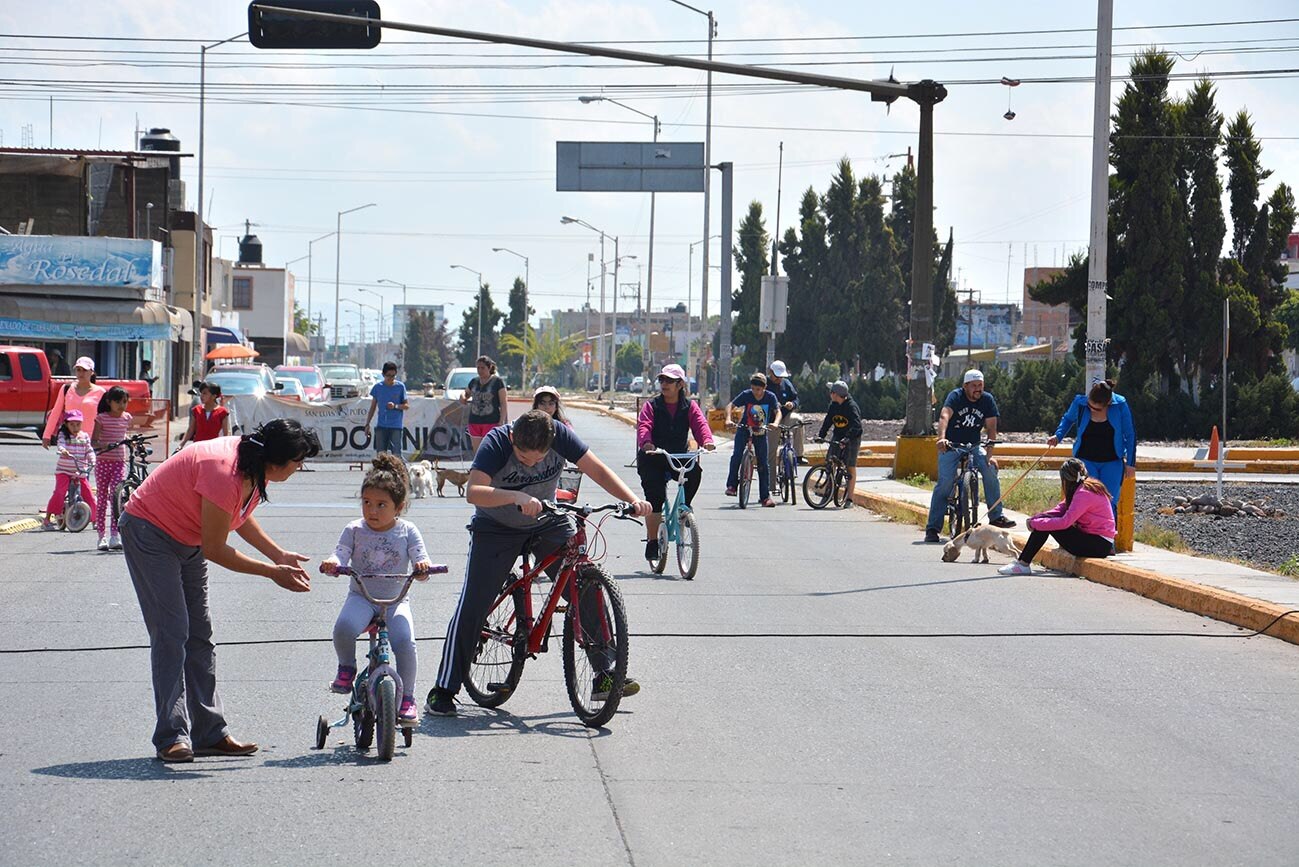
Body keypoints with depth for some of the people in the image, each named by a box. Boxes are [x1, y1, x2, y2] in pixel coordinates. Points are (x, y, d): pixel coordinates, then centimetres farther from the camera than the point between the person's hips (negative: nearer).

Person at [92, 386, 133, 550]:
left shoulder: (127, 418, 7)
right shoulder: (102, 418, -4)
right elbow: (93, 442, -11)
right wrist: (103, 446, -28)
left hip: (119, 462, 2)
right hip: (103, 461, -2)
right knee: (101, 498, 4)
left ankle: (114, 535, -15)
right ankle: (101, 536, 10)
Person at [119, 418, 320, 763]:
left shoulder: (254, 466, -7)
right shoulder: (225, 473, -34)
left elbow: (239, 515, 13)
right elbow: (215, 550, -27)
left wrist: (278, 555, 4)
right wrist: (272, 572, -19)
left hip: (187, 541, 10)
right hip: (149, 532, -10)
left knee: (199, 634, 8)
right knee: (171, 632, -15)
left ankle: (209, 733, 11)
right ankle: (172, 737, -15)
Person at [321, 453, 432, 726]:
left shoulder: (407, 531, 2)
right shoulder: (355, 530, 2)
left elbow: (419, 559, -5)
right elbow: (341, 553, -6)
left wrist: (422, 567, -29)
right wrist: (332, 563, -30)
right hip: (361, 597, 0)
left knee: (405, 641, -26)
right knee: (344, 627, -33)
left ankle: (406, 698, -7)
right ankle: (346, 667, 0)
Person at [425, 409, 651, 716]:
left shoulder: (560, 435, -20)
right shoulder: (496, 442, -28)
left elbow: (598, 471, -16)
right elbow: (474, 492, -39)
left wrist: (633, 500, -31)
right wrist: (517, 497, -56)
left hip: (547, 524, 3)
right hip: (497, 529, -3)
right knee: (471, 607, -11)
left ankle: (606, 675, -2)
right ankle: (443, 690, -1)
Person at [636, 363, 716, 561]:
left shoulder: (690, 406, 6)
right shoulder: (651, 406, 2)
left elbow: (700, 424, -10)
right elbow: (644, 426, -15)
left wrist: (707, 440, -33)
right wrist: (645, 442, -38)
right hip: (653, 459, -1)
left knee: (695, 472, -30)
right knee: (655, 498, -17)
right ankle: (652, 541, -5)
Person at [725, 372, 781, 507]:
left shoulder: (770, 397, -11)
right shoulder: (746, 395, -13)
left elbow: (777, 411, -11)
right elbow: (730, 406, -10)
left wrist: (775, 423, -33)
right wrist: (728, 419, -29)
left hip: (761, 433, 1)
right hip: (744, 430, -1)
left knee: (763, 464, -1)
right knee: (737, 455, -24)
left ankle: (766, 496, 5)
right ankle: (731, 485, -11)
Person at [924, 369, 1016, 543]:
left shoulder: (987, 400, -4)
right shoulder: (956, 396, -14)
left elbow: (991, 428, -7)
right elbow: (944, 416, -33)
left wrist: (989, 454, -19)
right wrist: (942, 438, -52)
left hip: (973, 446, 3)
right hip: (950, 446, -3)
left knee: (990, 470, -20)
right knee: (945, 483, -17)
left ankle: (996, 516, -9)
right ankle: (932, 528, -13)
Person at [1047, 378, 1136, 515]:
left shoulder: (1120, 406, -14)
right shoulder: (1080, 403, -11)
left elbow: (1130, 435, -1)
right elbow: (1068, 419, 13)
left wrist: (1130, 464, 1)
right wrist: (1058, 435, -4)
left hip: (1112, 463, 0)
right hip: (1085, 461, 0)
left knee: (1109, 504, -5)